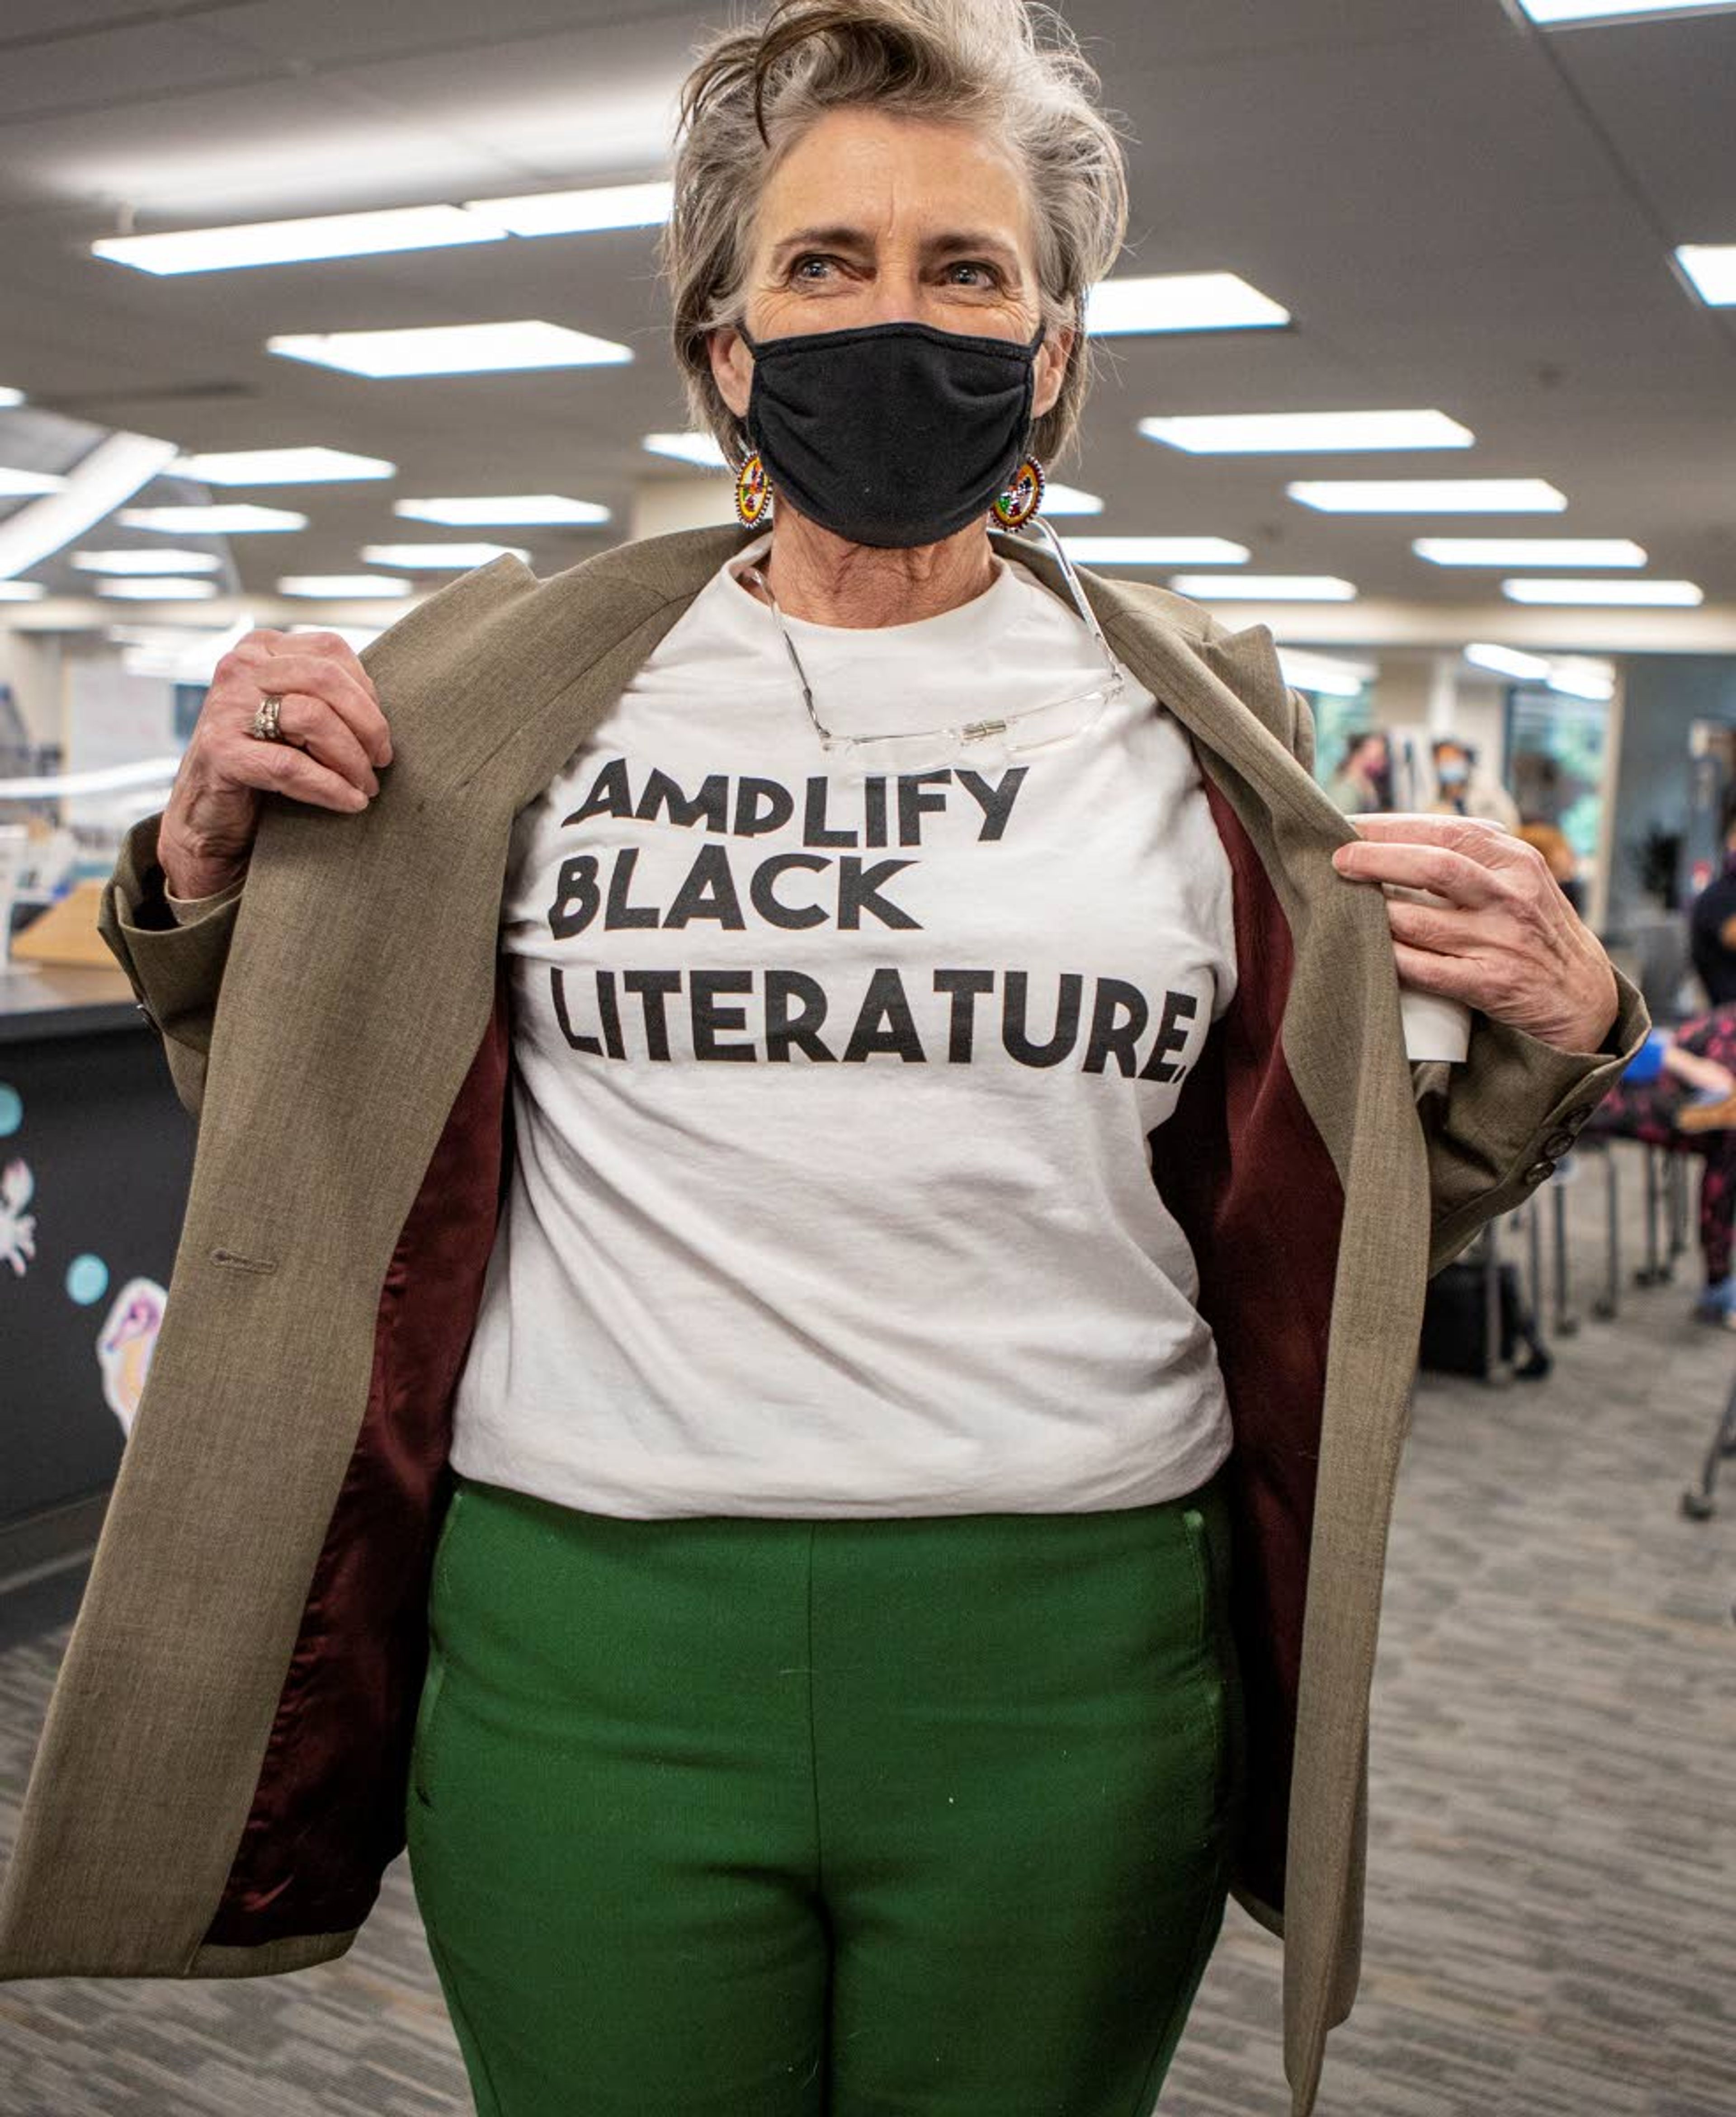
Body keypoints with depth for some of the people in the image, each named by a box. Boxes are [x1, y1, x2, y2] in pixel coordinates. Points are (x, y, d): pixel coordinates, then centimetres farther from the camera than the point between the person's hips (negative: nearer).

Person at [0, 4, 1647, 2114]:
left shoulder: (1198, 726, 5)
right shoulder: (511, 687, 2)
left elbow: (1329, 1230, 10)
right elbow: (303, 1152, 9)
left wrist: (1547, 1041, -6)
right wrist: (210, 866, -5)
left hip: (1066, 1666, 1)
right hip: (587, 1645, 0)